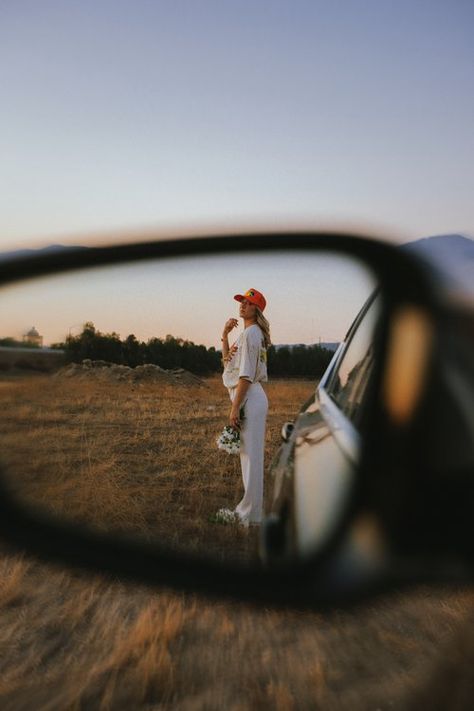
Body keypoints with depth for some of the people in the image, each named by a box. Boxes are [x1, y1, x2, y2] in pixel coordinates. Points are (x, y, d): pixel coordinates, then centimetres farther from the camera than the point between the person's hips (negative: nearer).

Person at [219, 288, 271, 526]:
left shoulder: (251, 333, -12)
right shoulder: (249, 333, 20)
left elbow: (246, 374, -18)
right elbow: (228, 363, 20)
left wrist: (235, 408, -19)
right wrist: (225, 335, 9)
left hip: (249, 399, -11)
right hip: (249, 398, 11)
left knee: (251, 456, -6)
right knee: (249, 456, 15)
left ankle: (250, 515, 0)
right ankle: (247, 510, 24)